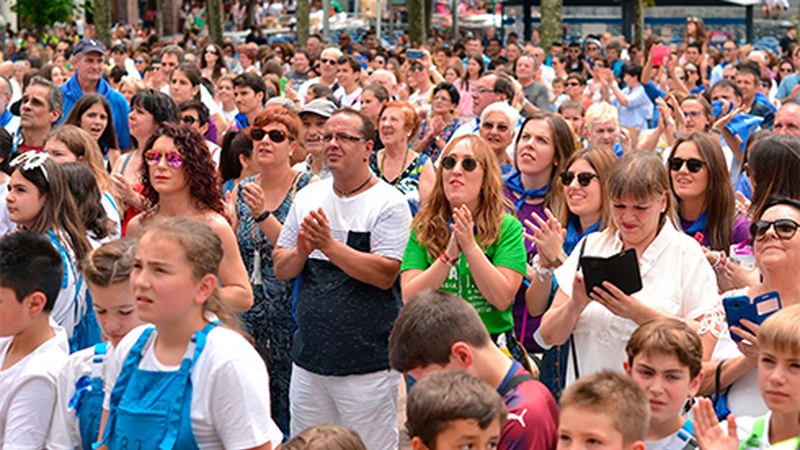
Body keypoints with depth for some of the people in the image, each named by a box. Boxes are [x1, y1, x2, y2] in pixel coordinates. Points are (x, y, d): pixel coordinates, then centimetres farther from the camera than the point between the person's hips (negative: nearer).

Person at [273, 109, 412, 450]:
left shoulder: (389, 202, -7)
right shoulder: (308, 197, 10)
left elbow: (385, 275, -18)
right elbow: (280, 269, 9)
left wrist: (328, 245, -21)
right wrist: (302, 251, -12)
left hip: (367, 362, -6)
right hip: (309, 357, 6)